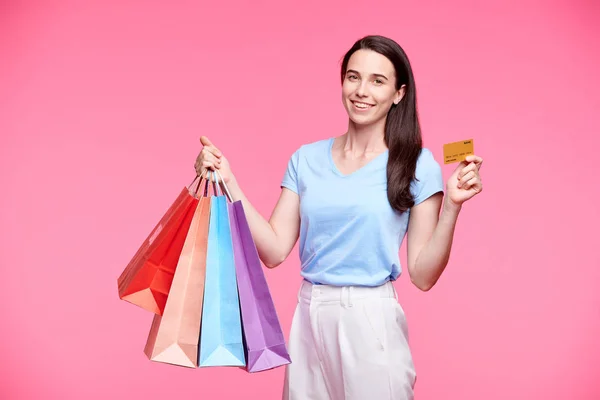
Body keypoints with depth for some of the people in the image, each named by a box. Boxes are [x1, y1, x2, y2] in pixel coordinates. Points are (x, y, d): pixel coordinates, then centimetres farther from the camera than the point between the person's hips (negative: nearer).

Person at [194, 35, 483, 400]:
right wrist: (228, 181, -3)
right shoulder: (307, 159, 5)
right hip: (308, 320, 4)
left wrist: (453, 206, -18)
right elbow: (274, 251, 1)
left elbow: (423, 276, -6)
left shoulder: (417, 165, -5)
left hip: (371, 323, -3)